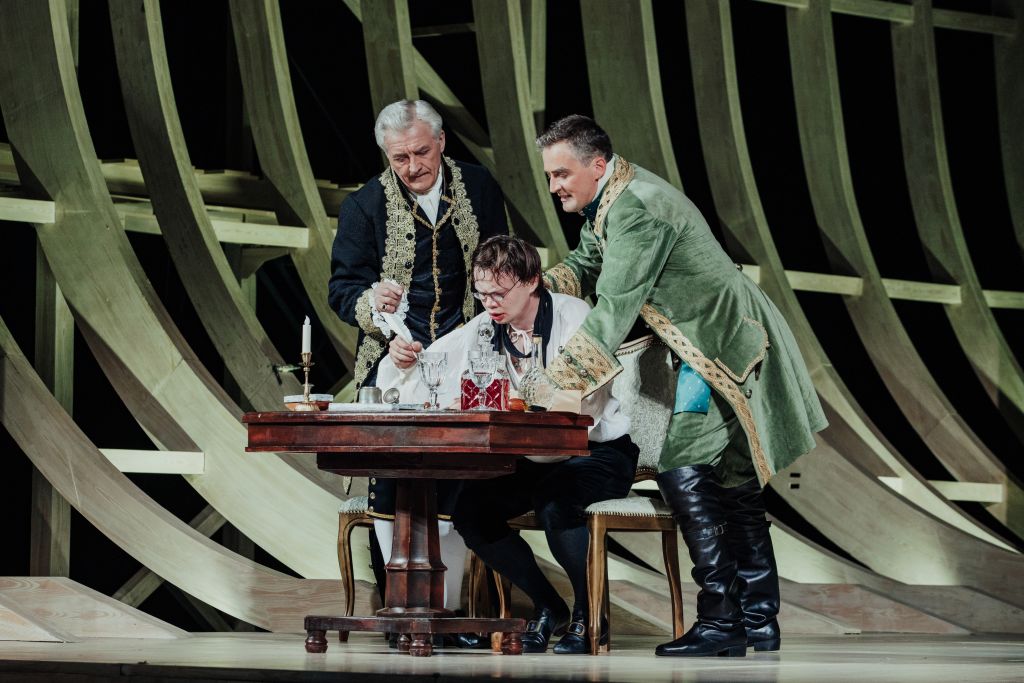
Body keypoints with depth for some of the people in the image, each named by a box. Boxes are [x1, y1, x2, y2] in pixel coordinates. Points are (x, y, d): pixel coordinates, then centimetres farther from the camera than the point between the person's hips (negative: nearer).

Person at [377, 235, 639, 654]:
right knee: (470, 510, -16)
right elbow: (408, 389, 5)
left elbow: (578, 410, -28)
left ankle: (589, 616, -11)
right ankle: (547, 607, 4)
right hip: (537, 459, 6)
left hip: (601, 451, -6)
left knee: (555, 498, -35)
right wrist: (401, 361, -20)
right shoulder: (485, 329, 1)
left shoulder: (574, 318, -16)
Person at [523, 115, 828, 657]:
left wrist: (556, 378, -29)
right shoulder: (606, 203, 10)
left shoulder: (637, 208, -23)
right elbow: (584, 268, 25)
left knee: (682, 471, -16)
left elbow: (614, 310, -29)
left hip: (725, 348, -11)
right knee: (732, 483, 12)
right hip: (720, 349, 11)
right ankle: (759, 622, 17)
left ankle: (720, 621, -17)